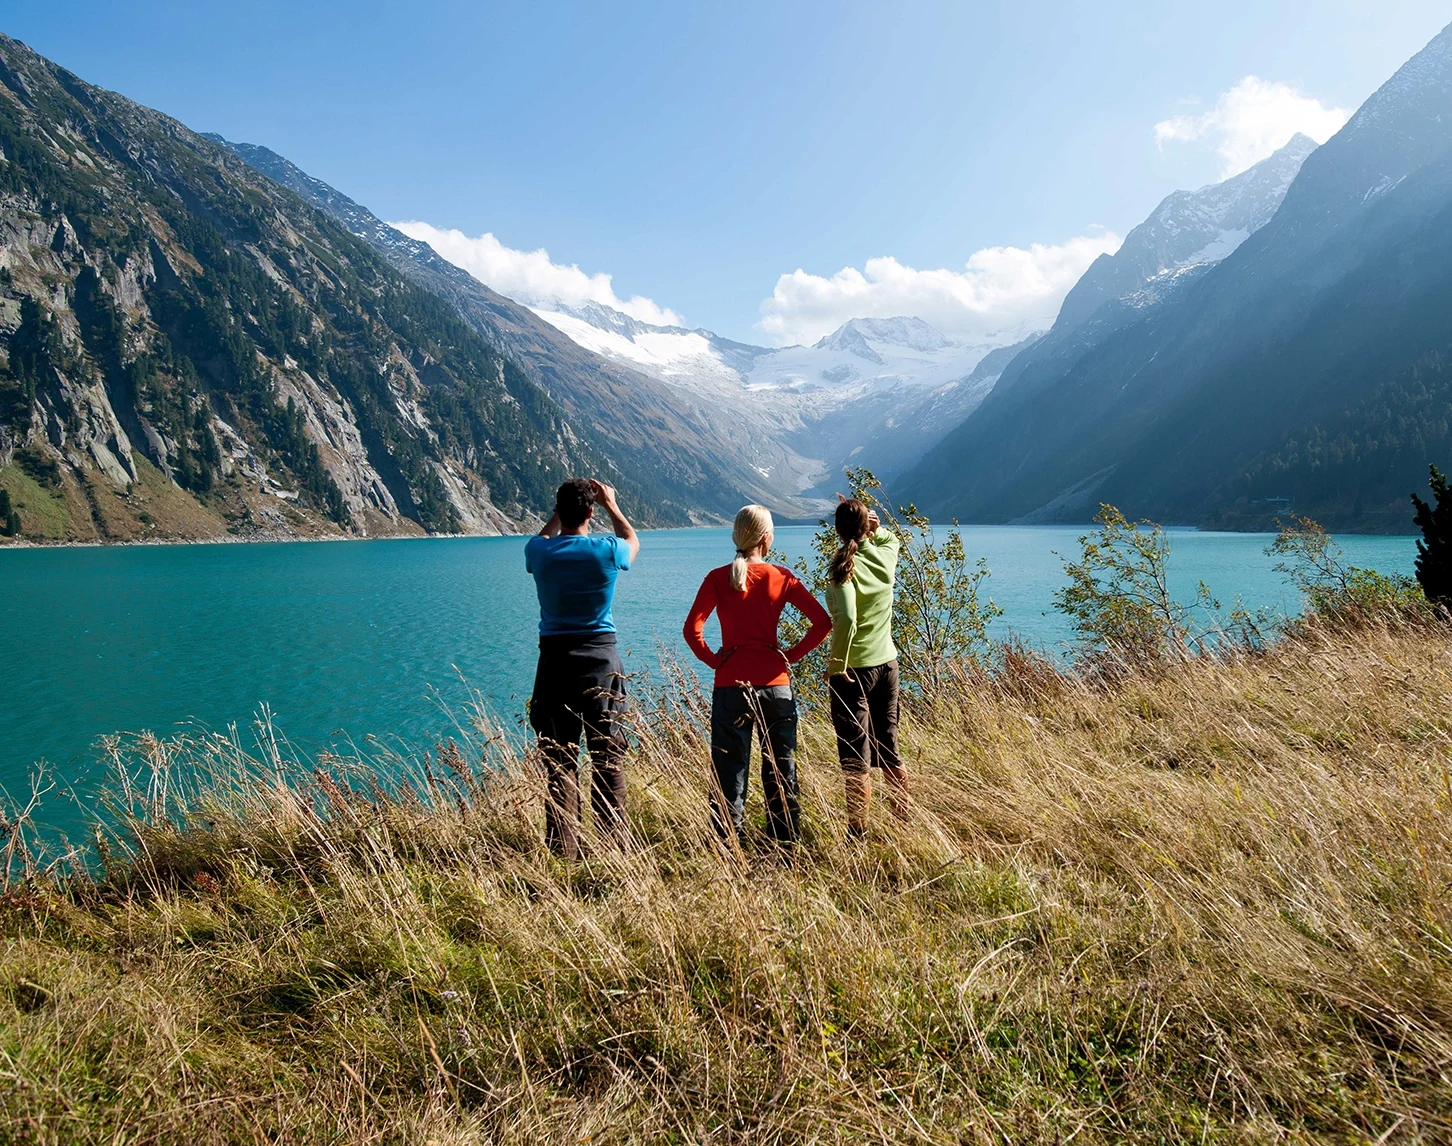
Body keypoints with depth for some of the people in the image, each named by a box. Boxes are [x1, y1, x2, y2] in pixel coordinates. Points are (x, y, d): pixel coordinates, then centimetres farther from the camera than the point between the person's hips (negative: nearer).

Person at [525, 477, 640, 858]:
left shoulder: (539, 552, -3)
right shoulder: (606, 552, -7)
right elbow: (632, 540, 19)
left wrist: (559, 511, 31)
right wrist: (612, 505, 28)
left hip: (555, 659, 2)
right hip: (600, 659, -1)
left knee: (558, 759, 6)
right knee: (608, 758, 6)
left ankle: (563, 849, 9)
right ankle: (613, 842, 9)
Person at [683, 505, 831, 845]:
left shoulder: (719, 578, -4)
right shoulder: (781, 577, 0)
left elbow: (692, 630, -12)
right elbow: (822, 622, -6)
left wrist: (714, 660, 1)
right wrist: (791, 655, 2)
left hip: (732, 684, -1)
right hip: (775, 682, 1)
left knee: (730, 769, 5)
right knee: (780, 769, 13)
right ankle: (784, 842, 21)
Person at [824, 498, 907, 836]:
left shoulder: (844, 566, -16)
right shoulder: (886, 555, 1)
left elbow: (847, 619, -29)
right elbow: (892, 538, 28)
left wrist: (838, 665, -19)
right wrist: (875, 529, 10)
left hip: (854, 668, -6)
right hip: (887, 663, 6)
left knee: (857, 759, 1)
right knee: (889, 750, 17)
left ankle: (858, 832, 7)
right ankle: (905, 820, 27)